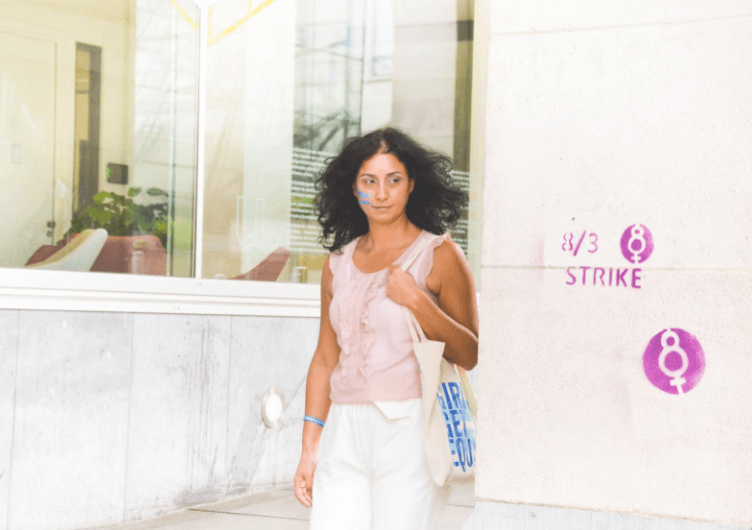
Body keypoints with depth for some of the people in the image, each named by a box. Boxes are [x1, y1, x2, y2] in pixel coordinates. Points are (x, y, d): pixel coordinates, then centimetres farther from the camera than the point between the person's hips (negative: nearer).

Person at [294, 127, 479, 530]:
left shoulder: (440, 255, -1)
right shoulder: (339, 262, 12)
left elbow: (471, 356, -3)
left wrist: (418, 303, -16)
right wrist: (310, 448, 13)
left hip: (411, 430, -4)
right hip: (345, 435, 4)